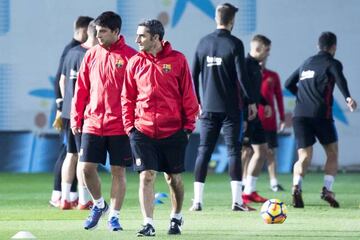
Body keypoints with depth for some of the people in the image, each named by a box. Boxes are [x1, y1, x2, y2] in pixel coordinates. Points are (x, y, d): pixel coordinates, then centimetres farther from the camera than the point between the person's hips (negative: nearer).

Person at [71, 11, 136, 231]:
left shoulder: (130, 56, -5)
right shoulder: (92, 55, 7)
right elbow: (81, 88, 10)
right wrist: (76, 118, 7)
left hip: (120, 126, -3)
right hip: (92, 122, 3)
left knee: (119, 171, 2)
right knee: (86, 168, -1)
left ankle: (114, 216, 12)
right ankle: (99, 204, 23)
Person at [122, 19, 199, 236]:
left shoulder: (177, 60, -3)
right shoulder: (135, 62, 3)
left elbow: (188, 95, 1)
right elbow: (127, 97, 7)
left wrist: (189, 125, -2)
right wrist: (129, 125, -1)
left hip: (173, 131, -1)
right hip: (143, 131, 1)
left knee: (174, 178, 10)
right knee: (146, 176, -9)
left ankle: (176, 218, 31)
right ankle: (148, 224, -8)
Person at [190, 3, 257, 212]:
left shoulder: (204, 43, 6)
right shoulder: (234, 44, -8)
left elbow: (194, 75, 10)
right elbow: (242, 75, -12)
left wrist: (197, 102, 19)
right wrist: (250, 101, -2)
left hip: (208, 108, 4)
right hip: (230, 108, -4)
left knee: (204, 151, 6)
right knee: (233, 151, -1)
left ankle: (198, 200, 2)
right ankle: (237, 201, -6)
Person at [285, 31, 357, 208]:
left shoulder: (306, 63, 23)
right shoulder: (332, 63, 4)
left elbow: (289, 84, 29)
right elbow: (339, 79, -18)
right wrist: (348, 97, -34)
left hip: (299, 114, 4)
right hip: (321, 114, -4)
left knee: (304, 157, 0)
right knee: (332, 154, 13)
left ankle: (296, 186, -28)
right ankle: (327, 190, -4)